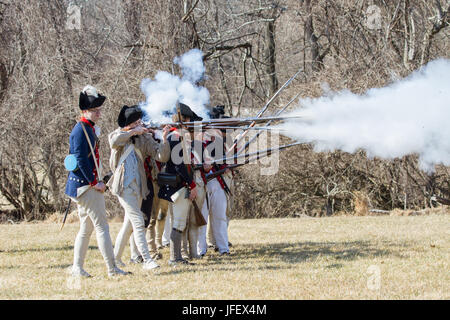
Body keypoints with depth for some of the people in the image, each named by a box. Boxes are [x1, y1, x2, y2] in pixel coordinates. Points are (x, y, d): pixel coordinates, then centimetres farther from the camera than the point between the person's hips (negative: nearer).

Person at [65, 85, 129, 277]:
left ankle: (77, 267, 16)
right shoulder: (80, 130, -14)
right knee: (101, 226, -9)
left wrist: (97, 181, 14)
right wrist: (95, 182, -18)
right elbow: (81, 160, -20)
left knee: (86, 229, 13)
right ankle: (112, 268, -10)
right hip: (86, 186, -10)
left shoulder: (90, 129, 16)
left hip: (89, 185, 10)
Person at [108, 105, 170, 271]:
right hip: (124, 185, -5)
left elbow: (162, 157, -3)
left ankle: (116, 256, 29)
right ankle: (146, 260, -19)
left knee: (129, 223, 14)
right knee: (138, 222, -14)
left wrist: (164, 139, -18)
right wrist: (132, 132, -26)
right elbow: (114, 142, -26)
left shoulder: (144, 138, 6)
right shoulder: (118, 134, -1)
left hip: (138, 186, 5)